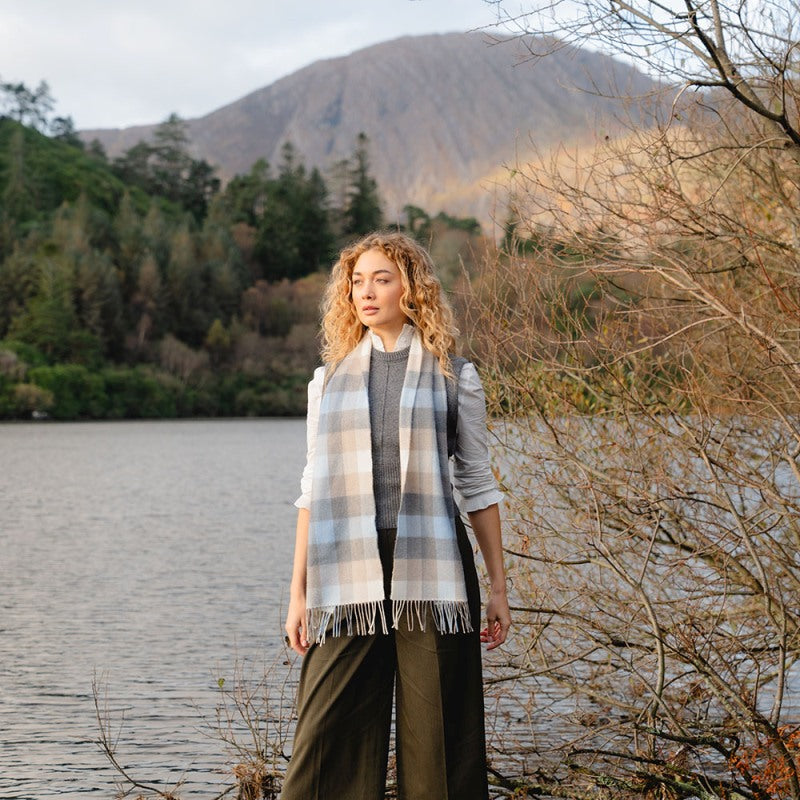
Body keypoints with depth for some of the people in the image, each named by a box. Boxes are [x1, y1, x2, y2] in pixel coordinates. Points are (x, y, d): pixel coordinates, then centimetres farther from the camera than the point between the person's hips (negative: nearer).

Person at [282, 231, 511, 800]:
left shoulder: (454, 377, 7)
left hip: (430, 569, -1)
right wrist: (298, 592, 8)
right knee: (329, 740, -3)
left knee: (438, 737, 2)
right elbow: (313, 490, 13)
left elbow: (478, 487, 9)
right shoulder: (331, 379, 13)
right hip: (347, 571, 2)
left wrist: (499, 589, 6)